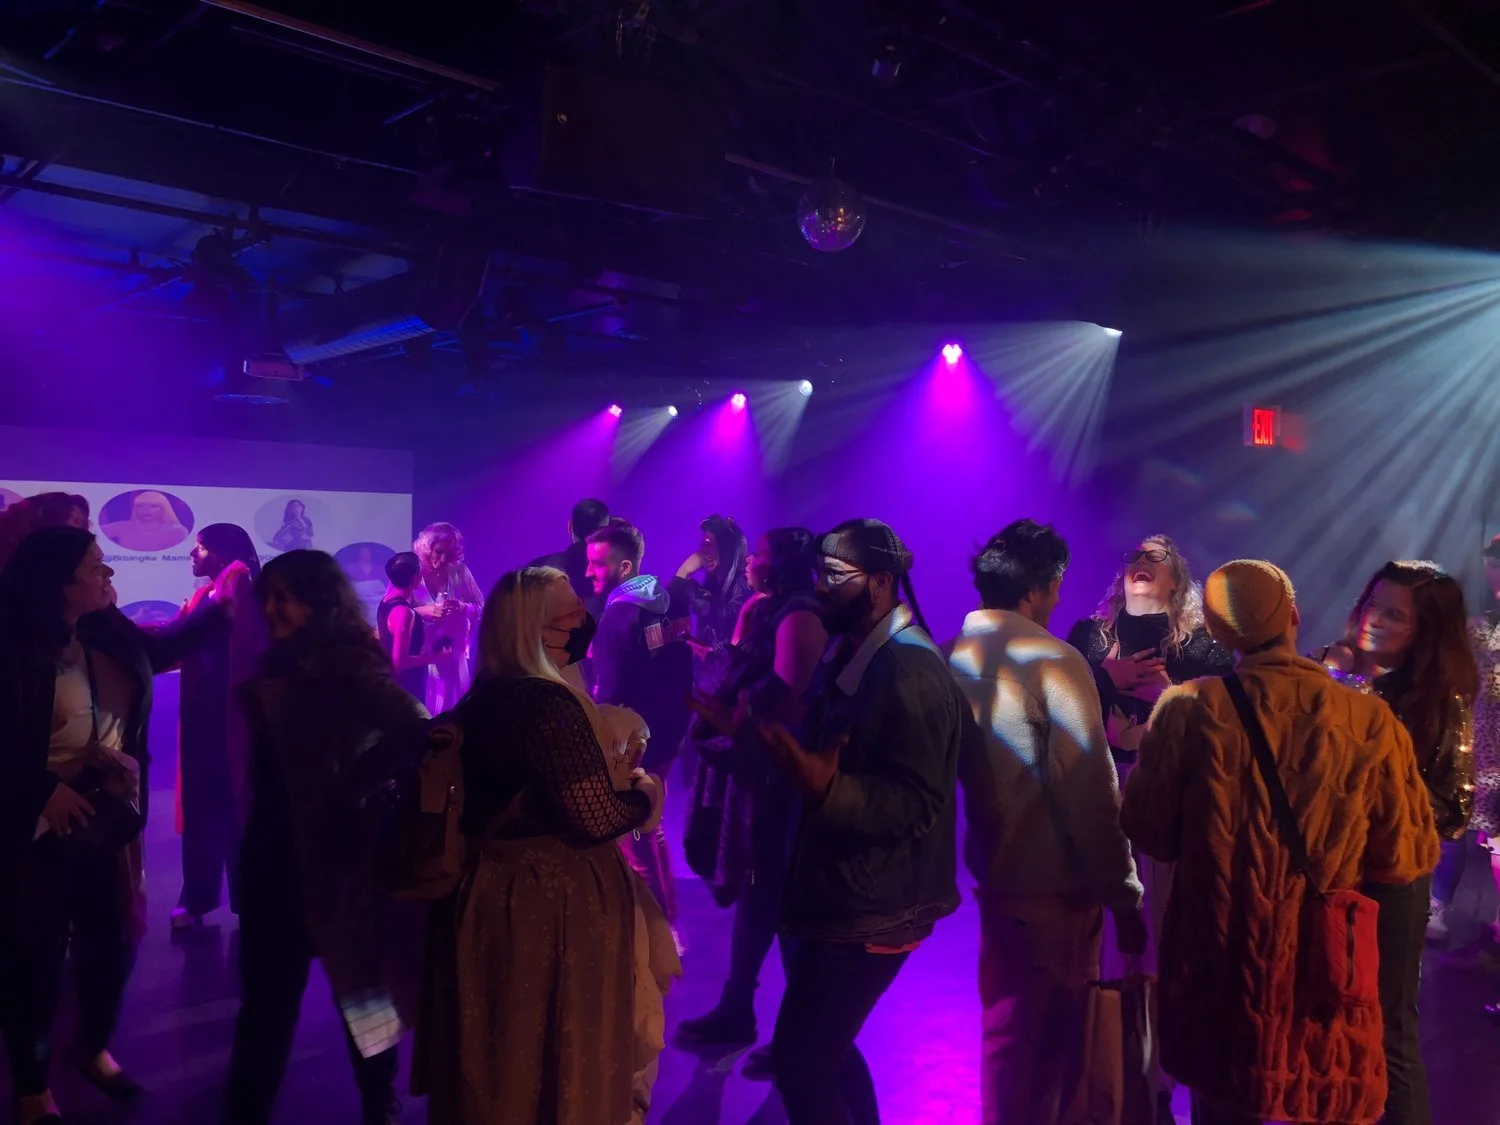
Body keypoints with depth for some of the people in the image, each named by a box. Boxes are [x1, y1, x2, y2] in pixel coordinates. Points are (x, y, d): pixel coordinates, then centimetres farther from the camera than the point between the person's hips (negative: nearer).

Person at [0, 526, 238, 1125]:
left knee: (114, 939, 18)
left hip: (112, 817, 6)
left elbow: (163, 648, 22)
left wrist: (219, 603, 23)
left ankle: (95, 1048, 43)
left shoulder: (109, 635, 1)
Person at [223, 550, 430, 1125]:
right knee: (266, 995, 14)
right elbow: (264, 762, 12)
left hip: (332, 851, -7)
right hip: (279, 852, 7)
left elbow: (416, 731, -29)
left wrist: (350, 786, -20)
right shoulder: (284, 666, 8)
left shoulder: (347, 665, -17)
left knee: (357, 986, 9)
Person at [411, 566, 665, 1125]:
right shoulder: (548, 702, -21)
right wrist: (646, 793, -5)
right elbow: (595, 819, -24)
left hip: (484, 893, 8)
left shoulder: (477, 702, 6)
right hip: (553, 904, -8)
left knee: (495, 1061, 23)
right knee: (560, 1064, 10)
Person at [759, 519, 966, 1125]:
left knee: (799, 1058, -3)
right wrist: (772, 743, 5)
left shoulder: (910, 671, -21)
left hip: (870, 906, -9)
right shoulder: (849, 653, 8)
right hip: (841, 893, 9)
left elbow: (918, 803, -26)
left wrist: (827, 788, -38)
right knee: (821, 1047, 21)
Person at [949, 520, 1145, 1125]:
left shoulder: (953, 658, 1)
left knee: (1007, 1030, 23)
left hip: (995, 873, 7)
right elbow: (1090, 791, -19)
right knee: (1049, 1042, 8)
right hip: (1055, 885, -7)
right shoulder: (1054, 661, -19)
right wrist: (1124, 895, -12)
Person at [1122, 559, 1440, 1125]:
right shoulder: (1371, 721, -14)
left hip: (1215, 957, 1)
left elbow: (1148, 830, -5)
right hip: (1324, 965, 0)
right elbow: (1406, 858, -5)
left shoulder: (1187, 709, -14)